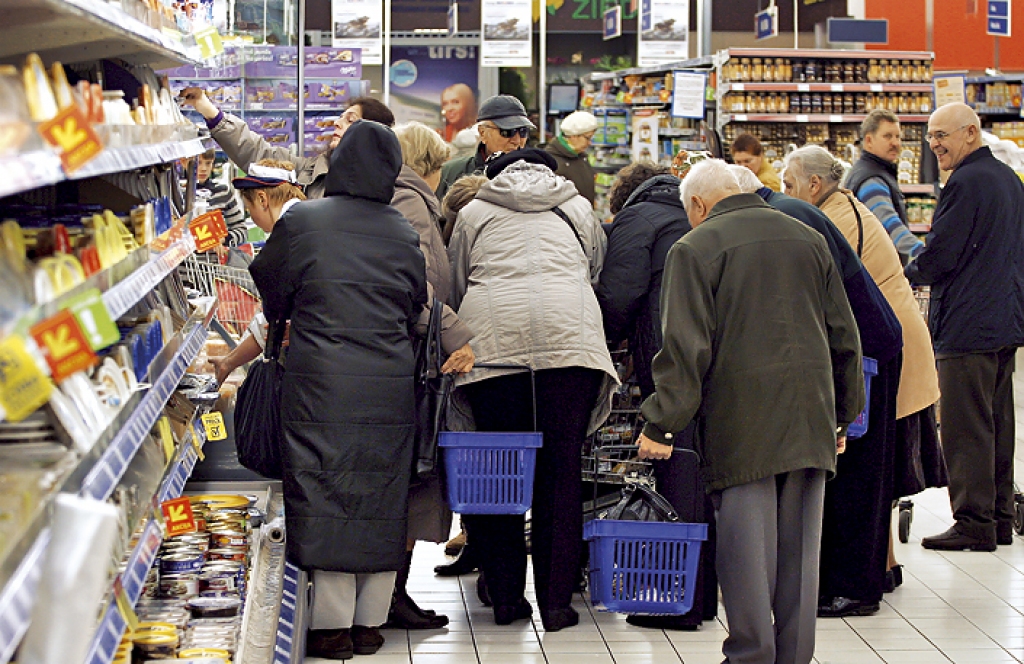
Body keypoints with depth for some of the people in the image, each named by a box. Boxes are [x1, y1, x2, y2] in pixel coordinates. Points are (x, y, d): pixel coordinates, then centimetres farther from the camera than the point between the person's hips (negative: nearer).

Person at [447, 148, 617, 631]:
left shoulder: (474, 212, 21)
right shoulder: (577, 209, 24)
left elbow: (456, 286, 22)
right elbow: (597, 270, 31)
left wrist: (461, 343, 33)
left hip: (492, 338, 0)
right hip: (569, 335, 0)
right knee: (561, 470, 1)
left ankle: (506, 597, 9)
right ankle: (557, 601, 1)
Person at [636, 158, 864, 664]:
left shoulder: (695, 248, -3)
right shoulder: (808, 238, 14)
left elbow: (685, 348, -11)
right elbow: (843, 335, 17)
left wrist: (660, 426, -7)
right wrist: (842, 415, 24)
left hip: (742, 421, -5)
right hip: (810, 421, 5)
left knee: (746, 545, 0)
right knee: (799, 547, 9)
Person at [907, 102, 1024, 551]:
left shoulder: (966, 183, -15)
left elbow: (939, 256, -17)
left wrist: (908, 275, 2)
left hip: (968, 328, -10)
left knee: (966, 427, -5)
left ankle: (974, 523, -3)